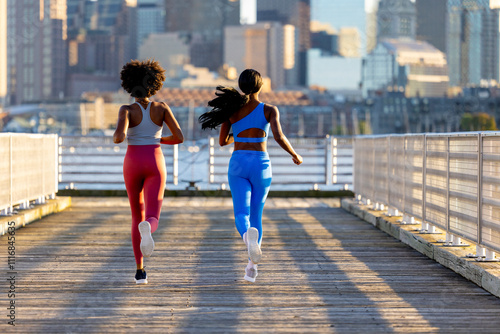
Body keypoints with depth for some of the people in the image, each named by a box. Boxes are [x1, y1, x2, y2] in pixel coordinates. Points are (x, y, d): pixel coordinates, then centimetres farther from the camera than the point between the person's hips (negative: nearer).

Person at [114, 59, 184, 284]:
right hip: (155, 165, 0)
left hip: (133, 165, 0)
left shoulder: (126, 110, -6)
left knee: (137, 217, 19)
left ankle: (140, 271, 13)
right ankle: (146, 228, -52)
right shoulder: (161, 107, 1)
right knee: (151, 220, -10)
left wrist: (117, 137, 5)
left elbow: (119, 137, -22)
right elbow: (179, 138, -2)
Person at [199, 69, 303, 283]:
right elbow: (279, 137, -17)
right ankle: (252, 266, 15)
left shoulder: (231, 108, 3)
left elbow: (222, 141, 8)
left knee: (241, 215, -9)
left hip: (238, 164, 0)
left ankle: (248, 235, -48)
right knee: (256, 215, 17)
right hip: (261, 165, 0)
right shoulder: (269, 110, -4)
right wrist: (295, 155, 0)